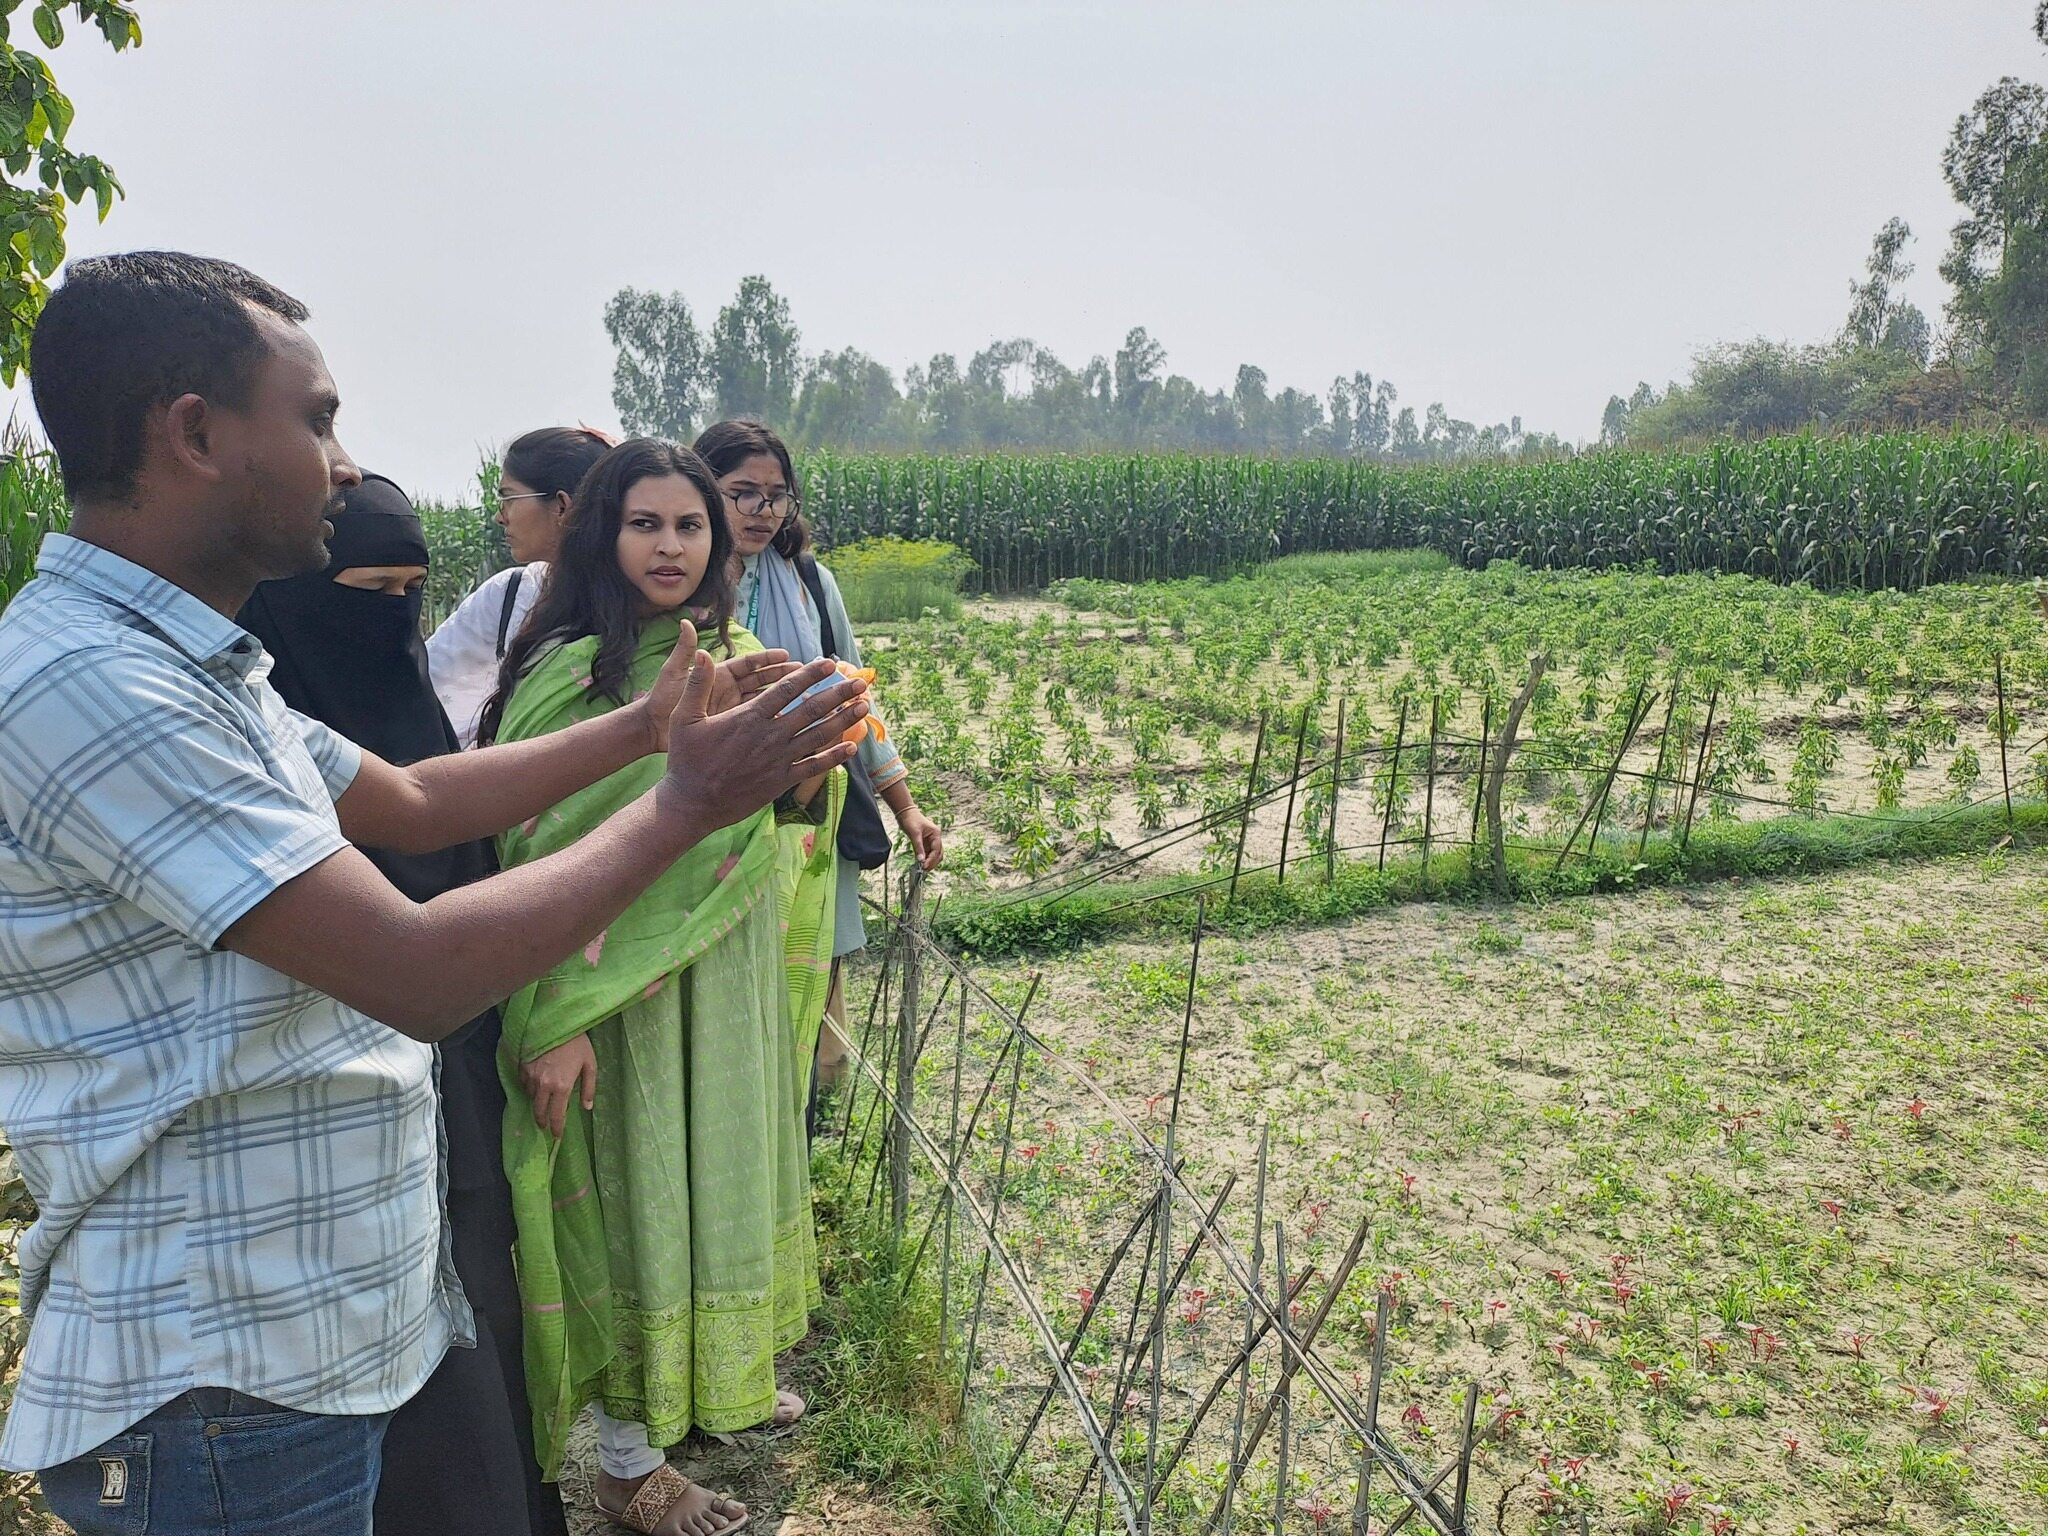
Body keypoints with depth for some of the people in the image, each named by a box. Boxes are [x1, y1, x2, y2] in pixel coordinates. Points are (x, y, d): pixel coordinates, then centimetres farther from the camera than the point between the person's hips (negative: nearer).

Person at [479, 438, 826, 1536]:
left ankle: (715, 1378, 43)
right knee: (634, 1193, 5)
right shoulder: (569, 674, -16)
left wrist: (810, 772, -2)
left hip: (728, 978, 7)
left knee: (723, 1170, 20)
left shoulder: (736, 660, 5)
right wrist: (557, 1022, -22)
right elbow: (539, 856, -19)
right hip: (620, 987, -7)